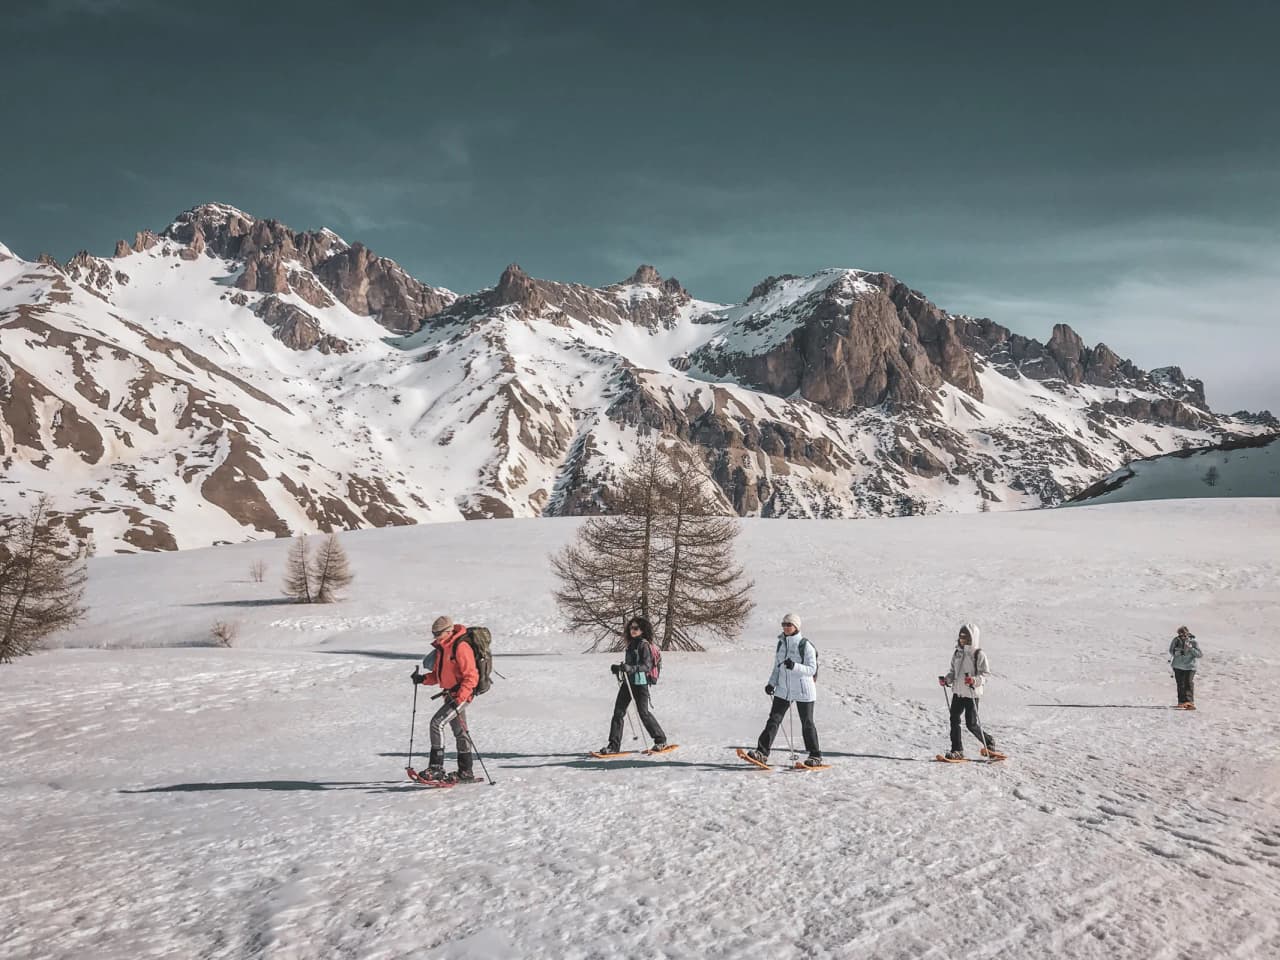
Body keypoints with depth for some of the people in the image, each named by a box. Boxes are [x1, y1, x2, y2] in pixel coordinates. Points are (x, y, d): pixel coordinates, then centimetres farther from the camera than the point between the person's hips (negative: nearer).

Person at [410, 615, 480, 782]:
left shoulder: (461, 648, -18)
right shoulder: (441, 648, 11)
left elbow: (471, 677, -21)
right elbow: (438, 675, 18)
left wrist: (459, 698, -26)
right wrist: (424, 679, 0)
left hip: (461, 693, -10)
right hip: (451, 694, 10)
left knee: (437, 723, -17)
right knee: (459, 732, 14)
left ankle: (435, 768, -15)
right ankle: (466, 772, 23)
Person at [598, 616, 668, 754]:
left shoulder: (644, 645, -8)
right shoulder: (631, 644, 16)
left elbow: (647, 666, -18)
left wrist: (631, 668, -30)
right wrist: (619, 668, 10)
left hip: (640, 682, -8)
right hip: (627, 682, 8)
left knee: (643, 712, -5)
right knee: (618, 712, 0)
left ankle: (661, 740, 11)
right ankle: (614, 744, 2)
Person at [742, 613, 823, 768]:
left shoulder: (805, 645, -13)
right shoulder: (781, 644, 7)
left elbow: (812, 669, -15)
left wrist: (794, 666, -30)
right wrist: (771, 683, 4)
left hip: (803, 691, -5)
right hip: (783, 690, 5)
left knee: (807, 723, 5)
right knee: (773, 720, -3)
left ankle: (816, 757, 18)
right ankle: (761, 753, -6)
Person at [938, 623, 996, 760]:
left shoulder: (979, 654, -8)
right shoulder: (957, 653, 11)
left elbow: (986, 673, -11)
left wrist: (975, 680, -28)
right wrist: (947, 679, 1)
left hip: (972, 693, -6)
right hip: (957, 692, 6)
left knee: (971, 724, -2)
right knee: (954, 719, -3)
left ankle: (989, 742, 24)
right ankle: (957, 751, 3)